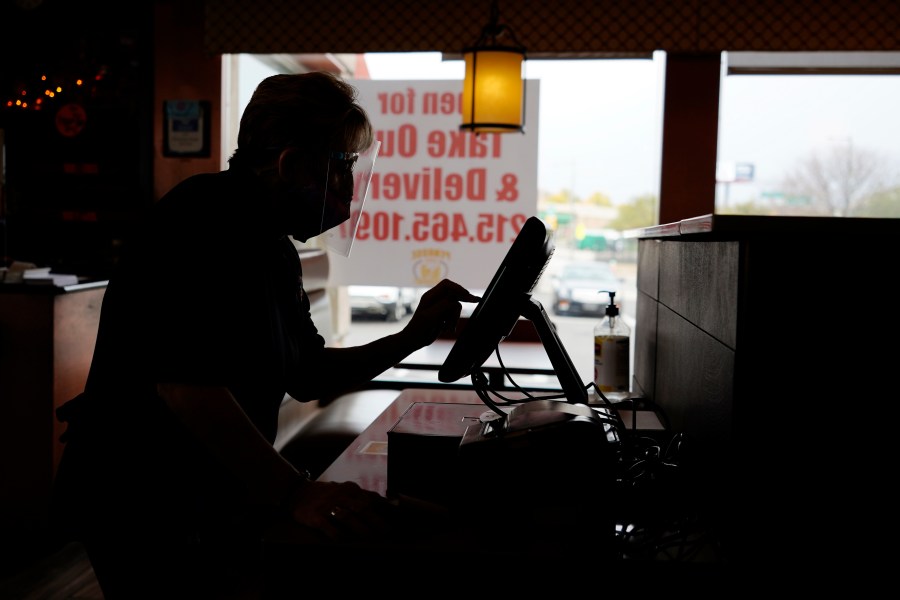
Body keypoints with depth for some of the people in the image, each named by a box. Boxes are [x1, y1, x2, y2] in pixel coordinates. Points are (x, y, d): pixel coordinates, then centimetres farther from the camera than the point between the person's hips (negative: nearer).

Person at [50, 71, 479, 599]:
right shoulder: (205, 218, -20)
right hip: (145, 513, -9)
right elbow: (184, 382, -31)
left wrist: (411, 339, 1)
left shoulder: (275, 250, 11)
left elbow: (305, 376, 12)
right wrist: (295, 493, -34)